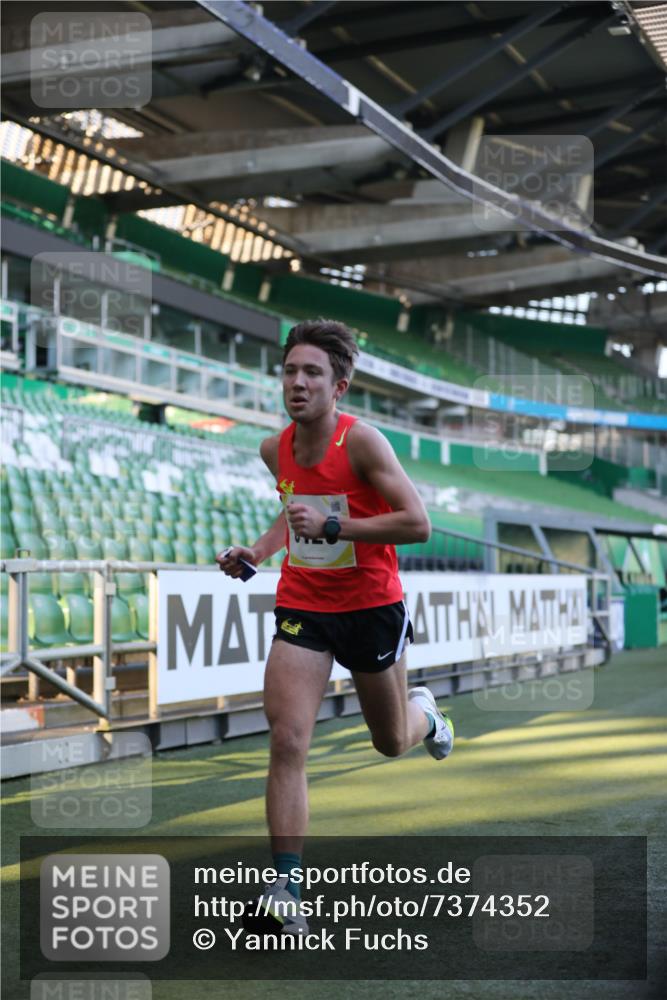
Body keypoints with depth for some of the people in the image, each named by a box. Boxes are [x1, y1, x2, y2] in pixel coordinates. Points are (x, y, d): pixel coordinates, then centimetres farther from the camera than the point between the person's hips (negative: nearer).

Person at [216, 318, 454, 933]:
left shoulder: (362, 441, -18)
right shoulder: (275, 449, 0)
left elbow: (417, 523, -21)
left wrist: (331, 526, -28)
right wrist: (258, 550, 3)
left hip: (371, 608, -3)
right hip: (301, 606, 3)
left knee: (392, 742, 16)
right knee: (287, 742, -14)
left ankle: (426, 714, 55)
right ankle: (286, 892, -10)